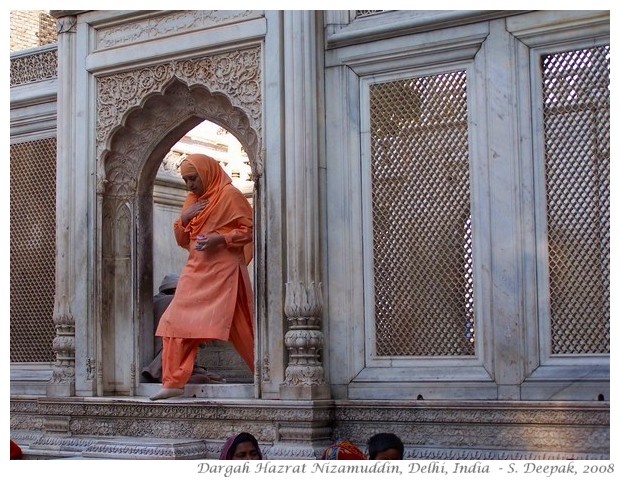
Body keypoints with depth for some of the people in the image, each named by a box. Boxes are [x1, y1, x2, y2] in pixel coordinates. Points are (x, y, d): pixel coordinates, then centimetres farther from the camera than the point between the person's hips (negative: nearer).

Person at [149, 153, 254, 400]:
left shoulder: (230, 195, -3)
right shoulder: (192, 200, 18)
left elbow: (250, 229, -6)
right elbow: (182, 240, 21)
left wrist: (221, 238, -19)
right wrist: (184, 218, 1)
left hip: (224, 270, -7)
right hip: (196, 269, 7)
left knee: (240, 328, -4)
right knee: (176, 322, -4)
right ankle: (174, 381, -2)